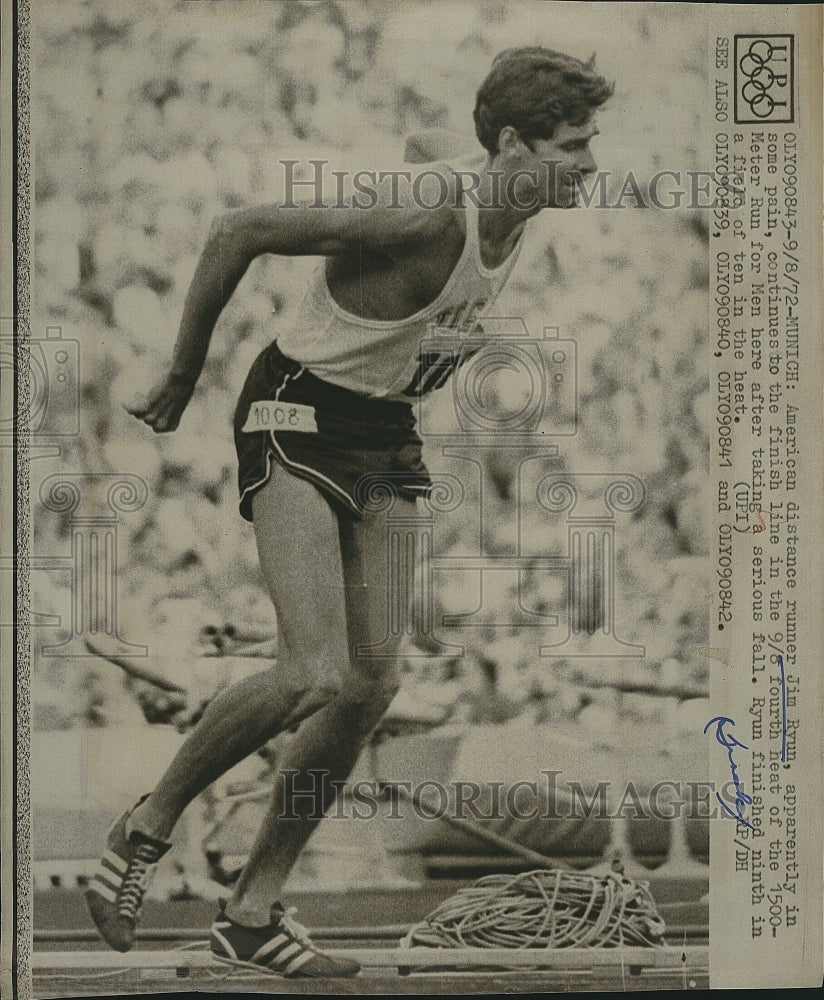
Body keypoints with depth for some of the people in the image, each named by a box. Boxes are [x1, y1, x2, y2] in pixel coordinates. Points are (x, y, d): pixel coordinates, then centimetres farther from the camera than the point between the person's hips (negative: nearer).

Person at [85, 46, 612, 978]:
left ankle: (252, 910, 14)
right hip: (297, 422, -9)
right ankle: (144, 829, 2)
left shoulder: (514, 221, 2)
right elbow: (235, 233, -19)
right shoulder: (424, 215, -24)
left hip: (380, 437, 9)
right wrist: (182, 375, -9)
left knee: (372, 684, 3)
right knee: (317, 675, -21)